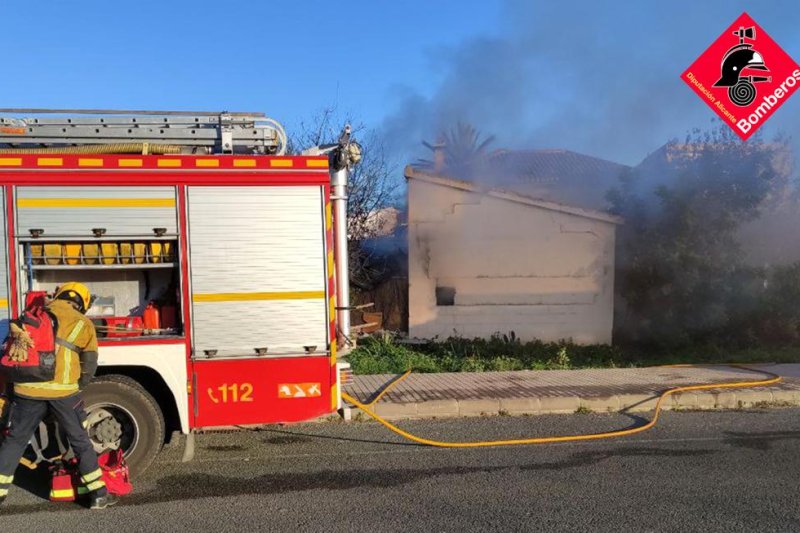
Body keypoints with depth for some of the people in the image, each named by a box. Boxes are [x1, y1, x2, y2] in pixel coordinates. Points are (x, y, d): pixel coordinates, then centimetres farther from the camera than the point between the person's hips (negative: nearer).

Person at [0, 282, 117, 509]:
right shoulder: (83, 323, 7)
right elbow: (89, 365, 5)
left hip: (28, 389, 2)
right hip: (63, 391, -2)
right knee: (80, 441, 8)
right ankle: (98, 494, 12)